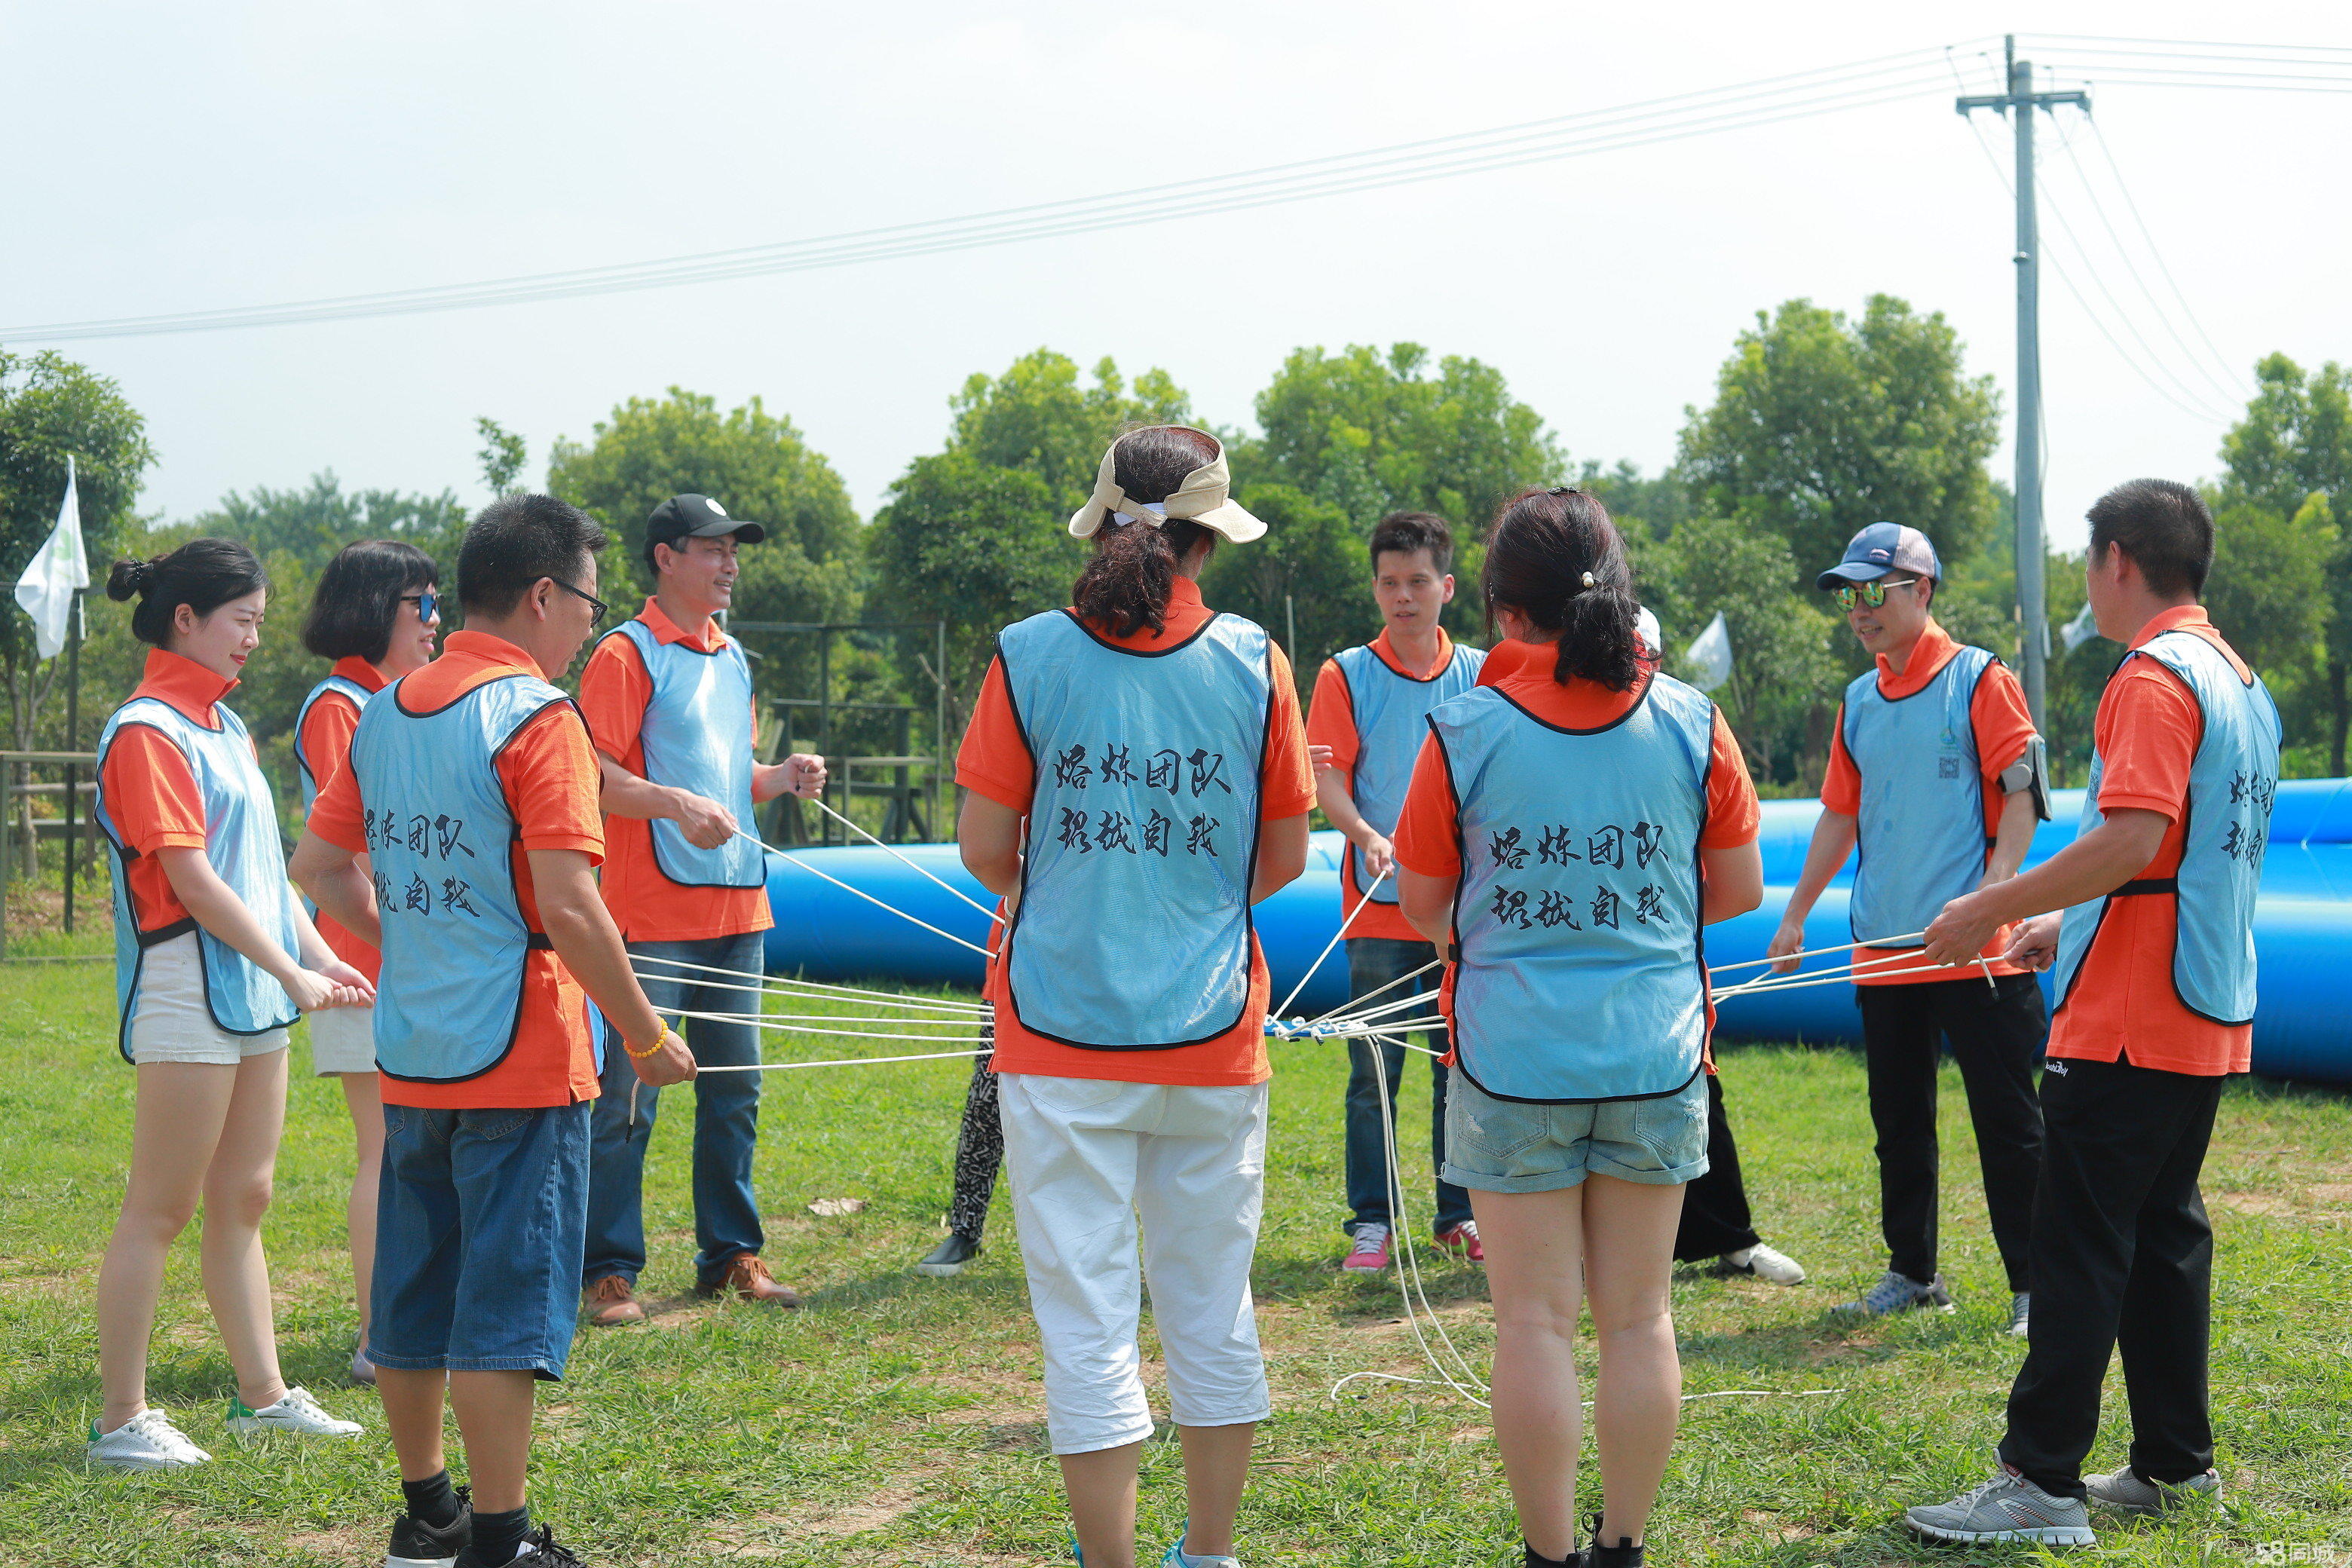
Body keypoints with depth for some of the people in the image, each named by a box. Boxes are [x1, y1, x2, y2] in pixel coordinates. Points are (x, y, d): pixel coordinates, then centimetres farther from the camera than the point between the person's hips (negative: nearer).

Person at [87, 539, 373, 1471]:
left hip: (254, 995, 9)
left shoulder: (224, 724, 15)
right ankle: (122, 1421, 2)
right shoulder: (147, 732, -12)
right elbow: (193, 881, -17)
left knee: (243, 1200, 13)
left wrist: (322, 959, 10)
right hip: (188, 998, -9)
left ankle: (263, 1394, 20)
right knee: (161, 1212, -4)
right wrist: (293, 974, -15)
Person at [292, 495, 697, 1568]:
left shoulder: (388, 711, 9)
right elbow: (567, 906, -21)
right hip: (518, 1057, -8)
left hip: (410, 1056, 8)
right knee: (508, 1306, -2)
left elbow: (318, 868, 15)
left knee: (414, 1293, 15)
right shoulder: (533, 715, -14)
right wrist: (647, 1037, -12)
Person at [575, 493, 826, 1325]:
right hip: (651, 910, -8)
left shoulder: (733, 658, 17)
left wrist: (779, 778, 6)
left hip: (737, 905, 8)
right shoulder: (626, 654, -6)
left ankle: (731, 1253, 20)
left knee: (734, 1087, 11)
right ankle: (610, 1267, 3)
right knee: (628, 1094, -4)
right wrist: (676, 804, -27)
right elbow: (593, 773, -14)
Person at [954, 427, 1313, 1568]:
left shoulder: (1029, 658, -6)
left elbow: (983, 849, -2)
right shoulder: (1253, 662, -2)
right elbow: (1285, 857, 5)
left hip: (1062, 1039, -2)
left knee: (1087, 1319, 3)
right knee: (1214, 1311, 15)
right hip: (1213, 1036, 2)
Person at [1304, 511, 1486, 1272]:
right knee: (1374, 1072, 1)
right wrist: (1364, 834, -23)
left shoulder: (1479, 674, 7)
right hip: (1377, 904, -2)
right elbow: (1327, 777, -5)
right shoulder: (1346, 674, 1)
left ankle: (1460, 1215, 18)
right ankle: (1371, 1222, 8)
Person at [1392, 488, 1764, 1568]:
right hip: (1655, 1054, 2)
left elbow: (1421, 906, 2)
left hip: (1514, 1060, -2)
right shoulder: (1690, 724, -2)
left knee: (1535, 1322, 5)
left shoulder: (1465, 731, -8)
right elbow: (1740, 891, 7)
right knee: (1639, 1319, 11)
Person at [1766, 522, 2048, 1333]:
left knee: (2006, 1118, -3)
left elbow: (2022, 794, -8)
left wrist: (1993, 894, -19)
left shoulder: (1980, 681, -4)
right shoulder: (1858, 702, 13)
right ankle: (1912, 1273, 23)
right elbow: (1840, 815, 20)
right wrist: (1795, 915, 18)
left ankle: (2034, 1286, 3)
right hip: (1882, 948, 6)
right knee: (1898, 1120, 12)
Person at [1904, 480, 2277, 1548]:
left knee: (2079, 1247, -7)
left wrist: (1990, 910, -18)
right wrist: (2065, 923, 24)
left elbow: (2133, 839, -26)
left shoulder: (2154, 677, -15)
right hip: (2207, 1018, 9)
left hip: (2128, 1022, -9)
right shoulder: (2239, 680, 16)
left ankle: (2042, 1481, -5)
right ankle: (2174, 1461, 21)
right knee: (2164, 1231, 15)